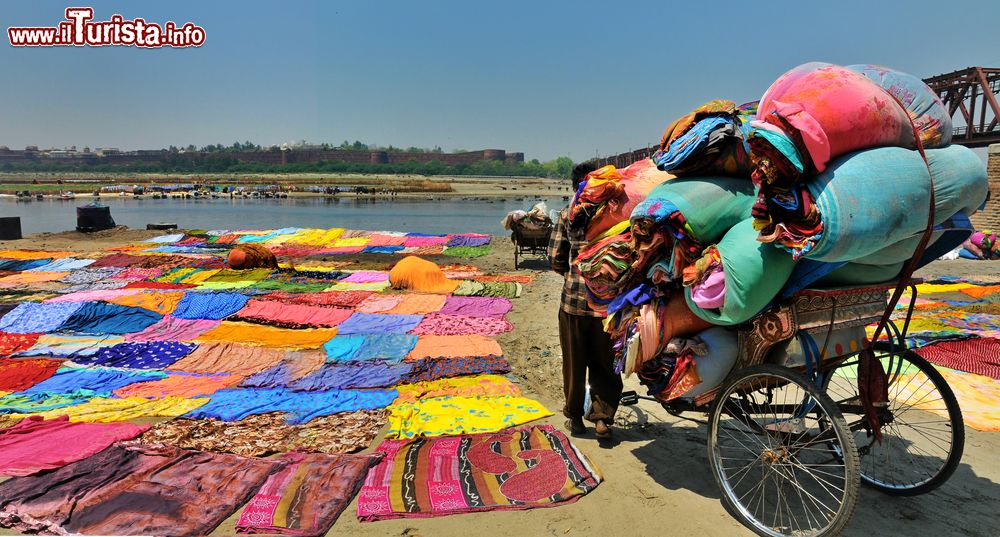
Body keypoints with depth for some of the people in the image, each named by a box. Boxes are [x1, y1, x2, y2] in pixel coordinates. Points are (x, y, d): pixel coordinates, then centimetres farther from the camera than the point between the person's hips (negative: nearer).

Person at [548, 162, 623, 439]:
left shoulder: (568, 215, -2)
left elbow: (555, 258, -1)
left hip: (574, 298, 0)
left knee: (574, 363, 13)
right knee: (605, 364, 15)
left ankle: (575, 417, 24)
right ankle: (602, 418, 10)